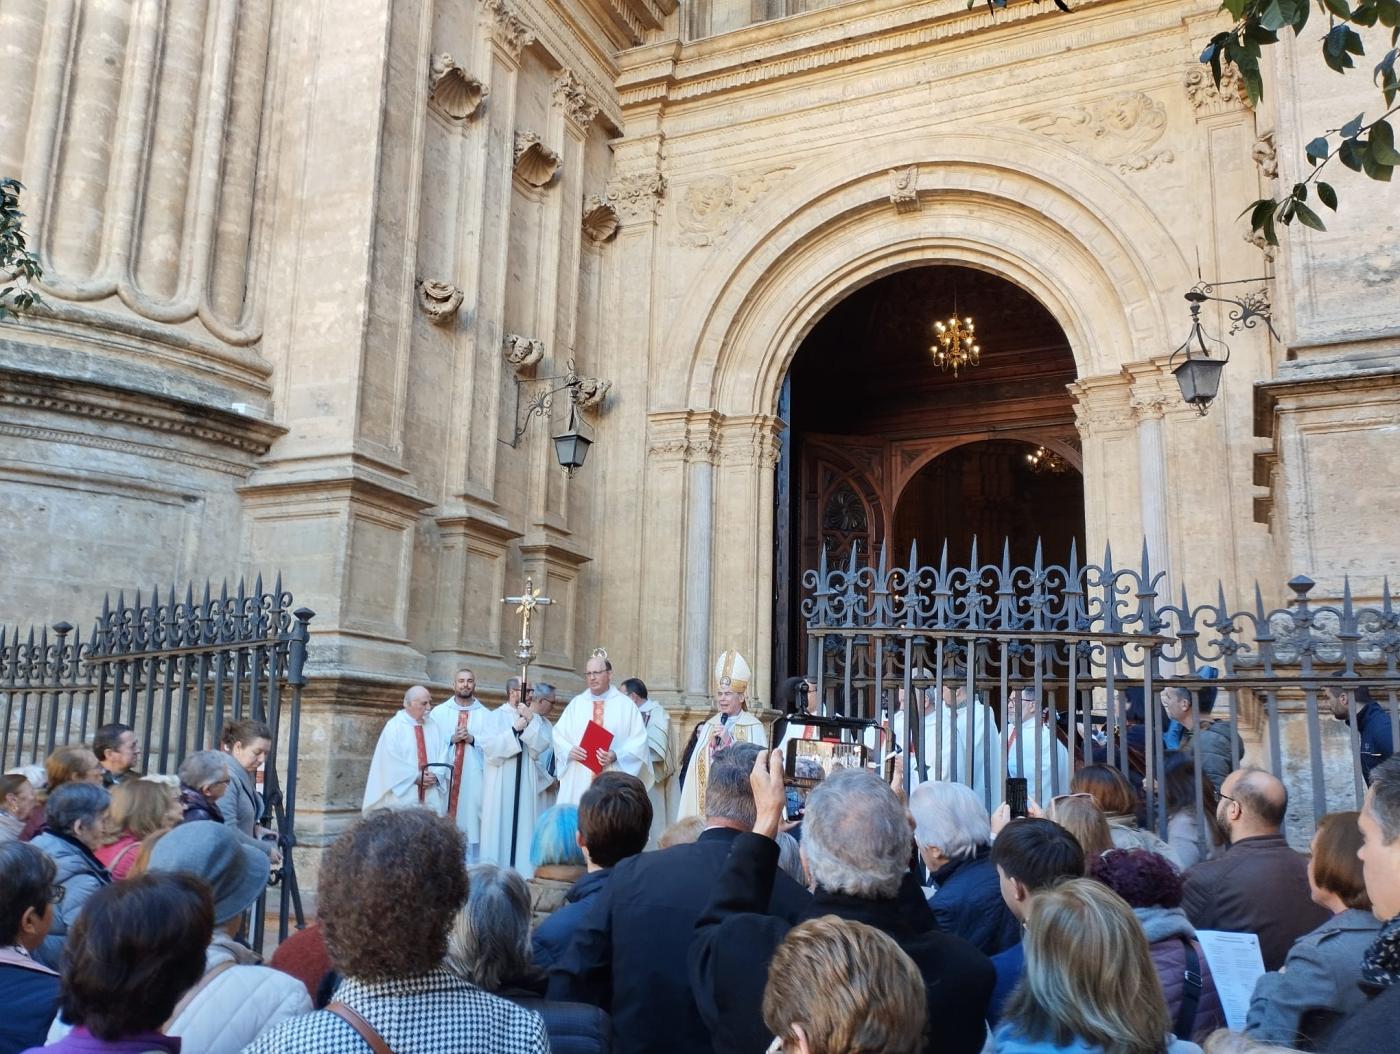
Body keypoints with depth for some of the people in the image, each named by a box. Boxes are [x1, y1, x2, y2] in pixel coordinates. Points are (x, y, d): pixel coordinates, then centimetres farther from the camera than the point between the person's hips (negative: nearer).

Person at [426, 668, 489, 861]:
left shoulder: (485, 715, 7)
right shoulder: (439, 712, 8)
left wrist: (473, 739, -14)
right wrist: (451, 739, -12)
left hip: (474, 780, 0)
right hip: (446, 777, 0)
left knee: (471, 823, -1)